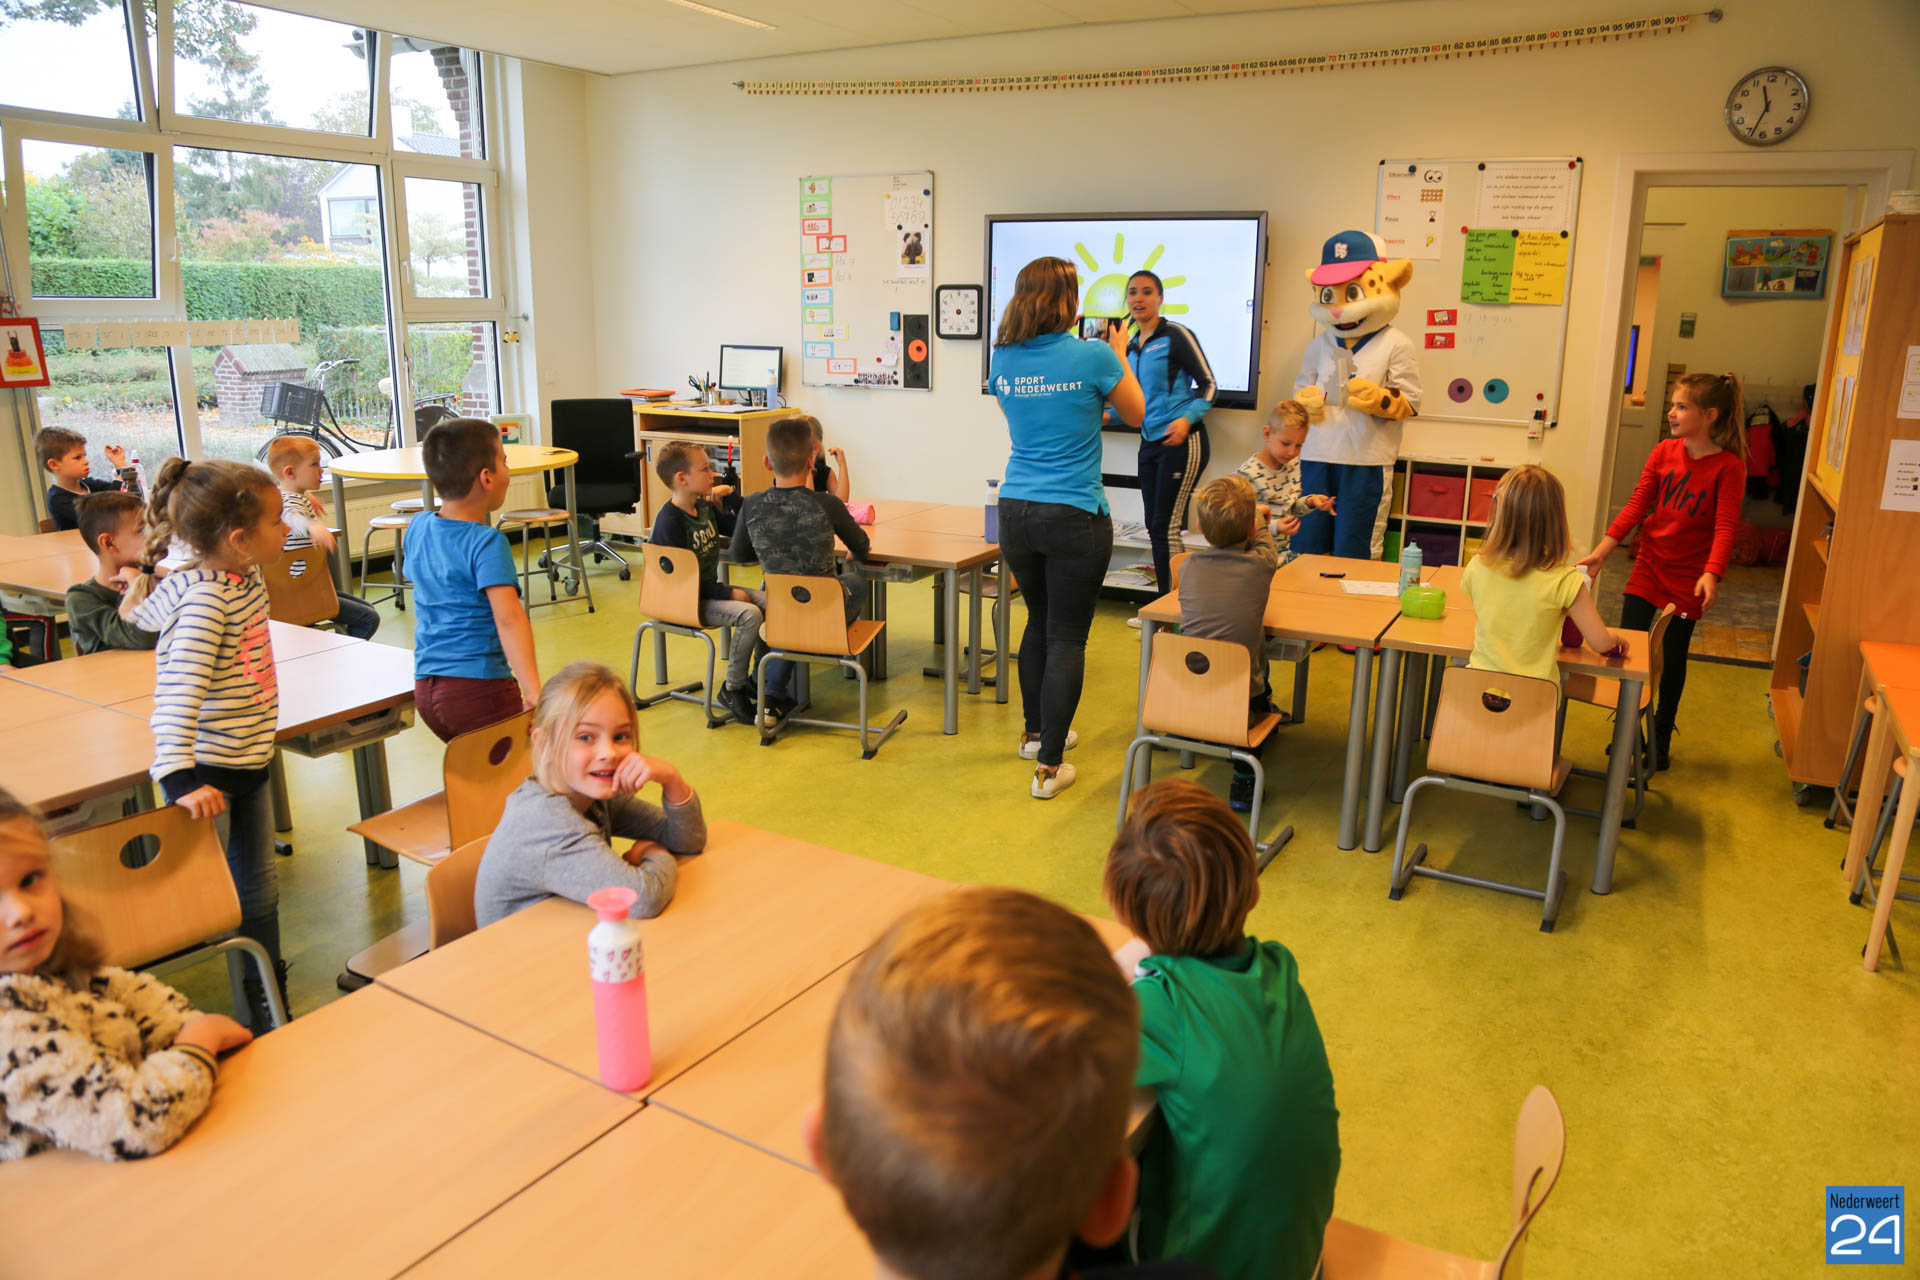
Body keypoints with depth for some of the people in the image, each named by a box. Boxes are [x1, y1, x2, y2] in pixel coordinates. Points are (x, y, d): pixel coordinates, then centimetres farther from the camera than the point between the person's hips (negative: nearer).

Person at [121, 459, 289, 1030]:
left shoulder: (248, 578, 2)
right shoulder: (204, 598, -25)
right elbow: (178, 692, -34)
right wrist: (181, 779, -41)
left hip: (249, 763, 9)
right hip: (203, 774, -9)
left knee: (259, 889, 19)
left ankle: (270, 1016, 34)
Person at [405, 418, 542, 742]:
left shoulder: (418, 527, 7)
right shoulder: (487, 544, -17)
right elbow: (508, 618, -30)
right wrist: (534, 693, -39)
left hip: (425, 687, 8)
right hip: (478, 688, -8)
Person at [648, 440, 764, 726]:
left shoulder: (706, 507, 8)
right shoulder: (668, 521, -19)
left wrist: (731, 497, 3)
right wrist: (727, 593, -22)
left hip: (710, 589, 9)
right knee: (749, 614, -26)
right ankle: (732, 690, -12)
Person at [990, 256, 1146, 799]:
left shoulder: (1004, 360, 1)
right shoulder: (1092, 358, -12)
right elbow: (1136, 414, 5)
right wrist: (1119, 355, 19)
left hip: (1015, 510, 5)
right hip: (1074, 517, -5)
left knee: (1039, 620, 23)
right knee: (1067, 637, 2)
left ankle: (1036, 732, 36)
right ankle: (1048, 766, 4)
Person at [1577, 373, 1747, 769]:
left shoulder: (1728, 467, -11)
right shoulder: (1663, 452, 1)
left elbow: (1726, 526, -18)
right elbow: (1636, 506, 0)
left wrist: (1711, 575, -33)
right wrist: (1599, 553, -8)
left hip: (1686, 584, -4)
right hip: (1646, 573, 4)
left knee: (1671, 664, 7)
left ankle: (1660, 745, 26)